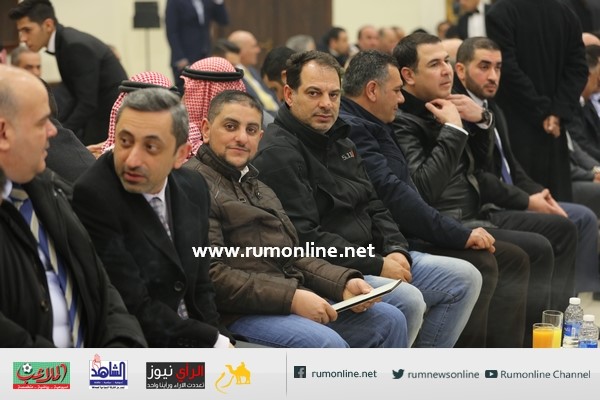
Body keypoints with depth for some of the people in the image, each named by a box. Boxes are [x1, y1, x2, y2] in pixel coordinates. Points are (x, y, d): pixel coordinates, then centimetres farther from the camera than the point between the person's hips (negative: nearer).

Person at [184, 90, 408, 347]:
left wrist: (344, 282, 4)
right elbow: (210, 275, -18)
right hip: (237, 315, -10)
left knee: (390, 320, 2)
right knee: (327, 344, -31)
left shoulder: (257, 187, 25)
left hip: (294, 301, 10)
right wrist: (290, 298, -19)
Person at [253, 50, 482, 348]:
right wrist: (377, 266, -19)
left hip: (370, 258, 10)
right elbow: (304, 239, -21)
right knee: (408, 300, -32)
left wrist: (396, 251, -1)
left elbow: (373, 208, 21)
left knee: (465, 278, 4)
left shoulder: (340, 142, 18)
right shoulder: (277, 154, -14)